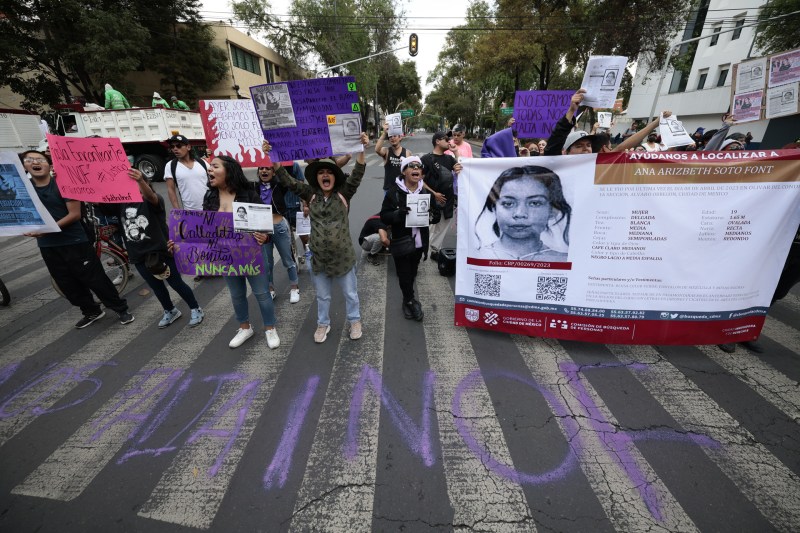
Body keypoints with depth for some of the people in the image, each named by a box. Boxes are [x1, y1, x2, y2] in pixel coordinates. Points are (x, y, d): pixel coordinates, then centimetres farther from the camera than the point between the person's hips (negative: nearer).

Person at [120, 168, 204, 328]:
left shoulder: (154, 200, -13)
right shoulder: (121, 202, 7)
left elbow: (150, 196, -34)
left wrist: (140, 181, -55)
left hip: (160, 252, -6)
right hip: (138, 255, 6)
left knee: (176, 283, 4)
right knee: (156, 286, 18)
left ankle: (196, 309, 21)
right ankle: (170, 311, 37)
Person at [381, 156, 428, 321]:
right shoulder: (394, 192, -10)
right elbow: (384, 216, -11)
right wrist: (398, 214, -30)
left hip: (419, 242, 4)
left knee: (412, 274, 17)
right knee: (404, 276, 5)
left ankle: (407, 301, 37)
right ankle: (411, 301, 28)